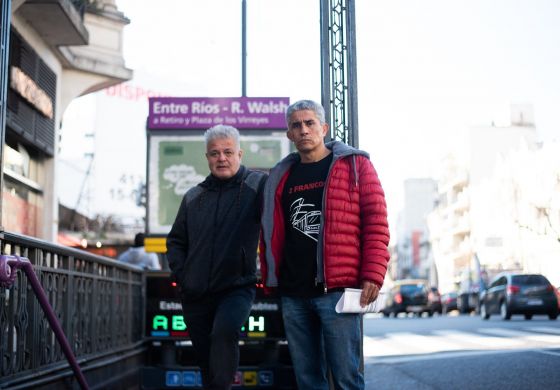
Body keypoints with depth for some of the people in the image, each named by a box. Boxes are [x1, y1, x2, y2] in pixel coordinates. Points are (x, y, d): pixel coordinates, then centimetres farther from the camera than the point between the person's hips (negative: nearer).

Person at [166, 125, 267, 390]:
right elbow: (176, 240, 21)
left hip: (236, 288, -5)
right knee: (206, 361, 11)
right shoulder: (194, 197, 13)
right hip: (195, 294, 5)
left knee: (225, 331, -33)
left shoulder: (257, 185, -2)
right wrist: (180, 273, 8)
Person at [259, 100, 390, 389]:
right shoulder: (280, 177, 16)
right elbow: (270, 232, 21)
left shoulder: (354, 165, 3)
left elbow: (376, 222, -4)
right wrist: (269, 277, 13)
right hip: (292, 294, 5)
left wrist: (373, 275, -12)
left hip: (337, 289, -5)